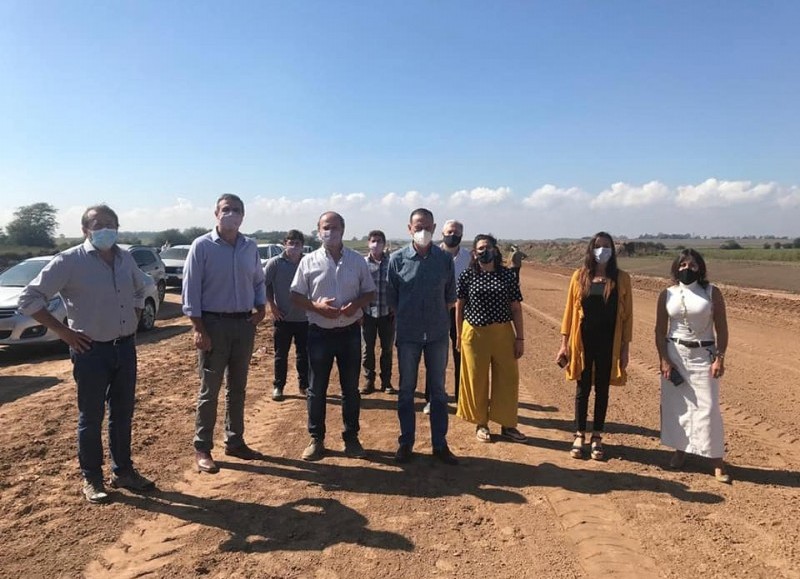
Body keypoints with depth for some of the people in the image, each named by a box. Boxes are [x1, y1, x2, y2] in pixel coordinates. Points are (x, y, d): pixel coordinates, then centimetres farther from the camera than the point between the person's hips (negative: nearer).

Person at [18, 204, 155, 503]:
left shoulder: (125, 258, 6)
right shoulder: (69, 261, -11)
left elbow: (139, 289, 25)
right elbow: (29, 299, -9)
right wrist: (63, 332, -11)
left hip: (125, 347, 5)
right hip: (91, 351, -5)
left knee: (123, 414, 14)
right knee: (91, 418, 7)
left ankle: (123, 471, 28)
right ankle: (92, 479, 22)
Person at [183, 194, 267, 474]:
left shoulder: (250, 247, 6)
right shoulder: (202, 246, -8)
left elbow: (258, 281, 16)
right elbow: (191, 290, -9)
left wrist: (261, 307, 0)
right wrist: (199, 329, -14)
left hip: (244, 324, 5)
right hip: (214, 324, -5)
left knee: (237, 387, 14)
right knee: (210, 390, 3)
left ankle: (235, 441, 27)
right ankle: (202, 448, 15)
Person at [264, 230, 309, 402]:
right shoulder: (275, 263, -5)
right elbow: (264, 285, -3)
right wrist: (273, 306, -7)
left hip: (304, 318, 2)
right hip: (283, 318, -2)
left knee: (304, 354, 10)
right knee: (281, 354, 7)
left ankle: (304, 385, 23)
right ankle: (278, 386, 19)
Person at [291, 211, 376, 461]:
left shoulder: (357, 260, 1)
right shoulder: (309, 261, -2)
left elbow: (370, 291, 7)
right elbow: (296, 295, 0)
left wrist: (357, 304, -14)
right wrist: (316, 306, -18)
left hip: (350, 332, 1)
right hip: (320, 332, -1)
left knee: (351, 388, 10)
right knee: (317, 388, 7)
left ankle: (351, 438, 24)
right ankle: (316, 439, 22)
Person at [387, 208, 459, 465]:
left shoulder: (445, 259, -1)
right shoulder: (398, 259, -5)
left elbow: (450, 298, 7)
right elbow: (392, 299, 2)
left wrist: (436, 316, 0)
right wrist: (407, 318, -1)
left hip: (438, 334, 1)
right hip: (408, 335, -1)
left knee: (438, 390, 10)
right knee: (406, 390, 9)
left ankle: (440, 444, 22)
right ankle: (406, 442, 23)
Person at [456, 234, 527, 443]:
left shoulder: (507, 275, 1)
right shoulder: (467, 275, -2)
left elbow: (516, 308, 2)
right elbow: (459, 306, 4)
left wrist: (520, 337, 0)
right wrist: (459, 334, 3)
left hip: (503, 333, 1)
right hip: (475, 333, -1)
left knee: (507, 378, 6)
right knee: (477, 379, 7)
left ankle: (507, 424, 22)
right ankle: (481, 423, 25)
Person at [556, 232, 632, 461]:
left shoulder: (621, 278, 0)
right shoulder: (580, 276, 1)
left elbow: (626, 314, 2)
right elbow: (570, 309, 2)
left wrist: (625, 347, -1)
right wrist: (564, 342, -1)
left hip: (608, 343, 0)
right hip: (583, 341, 0)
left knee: (602, 389, 10)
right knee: (583, 389, 8)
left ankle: (597, 438, 22)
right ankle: (579, 436, 21)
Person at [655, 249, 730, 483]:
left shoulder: (712, 293, -3)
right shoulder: (667, 295, 0)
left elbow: (721, 328, -1)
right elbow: (660, 330, 2)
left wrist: (720, 358, -9)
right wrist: (664, 360, -5)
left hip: (703, 355, -2)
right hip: (674, 354, 2)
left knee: (707, 407, -2)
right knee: (675, 405, 7)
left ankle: (717, 460, 6)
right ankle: (680, 450, 22)